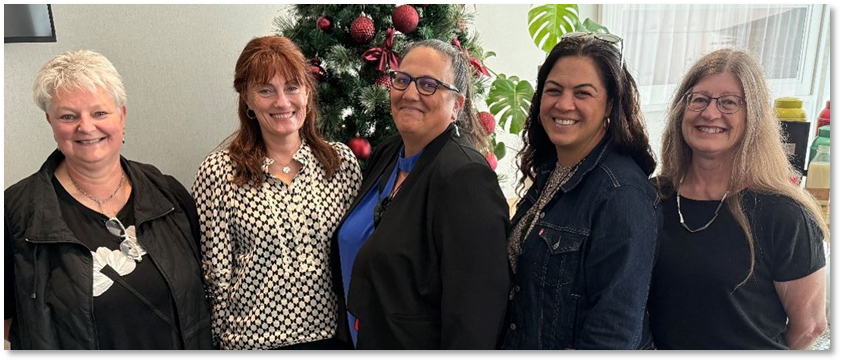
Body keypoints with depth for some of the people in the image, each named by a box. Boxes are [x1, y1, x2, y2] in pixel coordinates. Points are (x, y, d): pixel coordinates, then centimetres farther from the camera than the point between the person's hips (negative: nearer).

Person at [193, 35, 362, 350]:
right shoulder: (218, 173, -10)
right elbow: (217, 277, -6)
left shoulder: (342, 161, -2)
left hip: (332, 334, 3)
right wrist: (225, 336, -4)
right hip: (253, 337, -2)